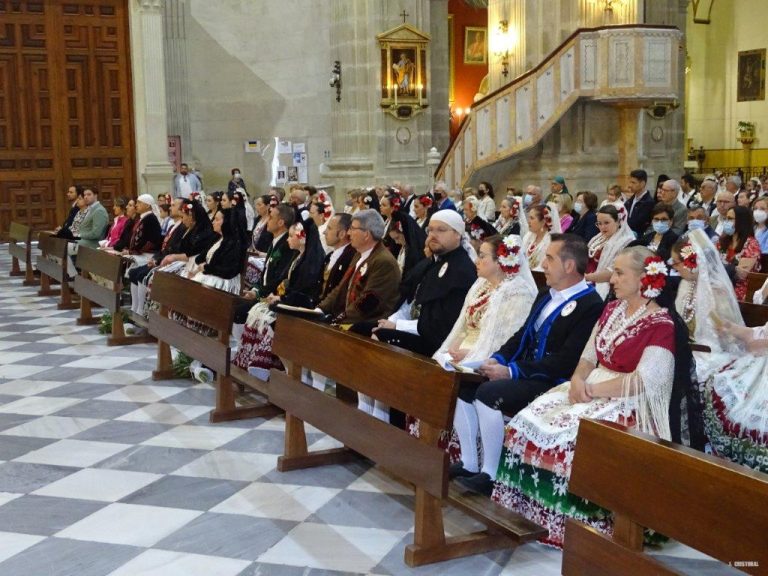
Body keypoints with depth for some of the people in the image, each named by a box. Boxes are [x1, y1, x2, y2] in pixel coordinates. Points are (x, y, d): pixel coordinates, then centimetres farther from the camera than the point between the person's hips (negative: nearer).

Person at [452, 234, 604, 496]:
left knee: (489, 393, -27)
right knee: (465, 384, 0)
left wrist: (511, 371, -21)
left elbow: (566, 361, -22)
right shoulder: (546, 295, 13)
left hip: (553, 385, -9)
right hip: (526, 374, 9)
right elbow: (523, 335, 19)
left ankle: (490, 474, -14)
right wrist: (498, 359, -1)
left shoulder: (590, 305, -16)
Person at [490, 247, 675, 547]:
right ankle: (529, 509, -6)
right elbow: (588, 356, 12)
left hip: (629, 404, -7)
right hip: (590, 389, 8)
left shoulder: (660, 324, -12)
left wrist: (591, 391, -17)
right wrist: (578, 380, -9)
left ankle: (569, 524, -16)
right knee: (530, 419, -12)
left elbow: (641, 381, -20)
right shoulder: (612, 309, 12)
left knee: (573, 435, -31)